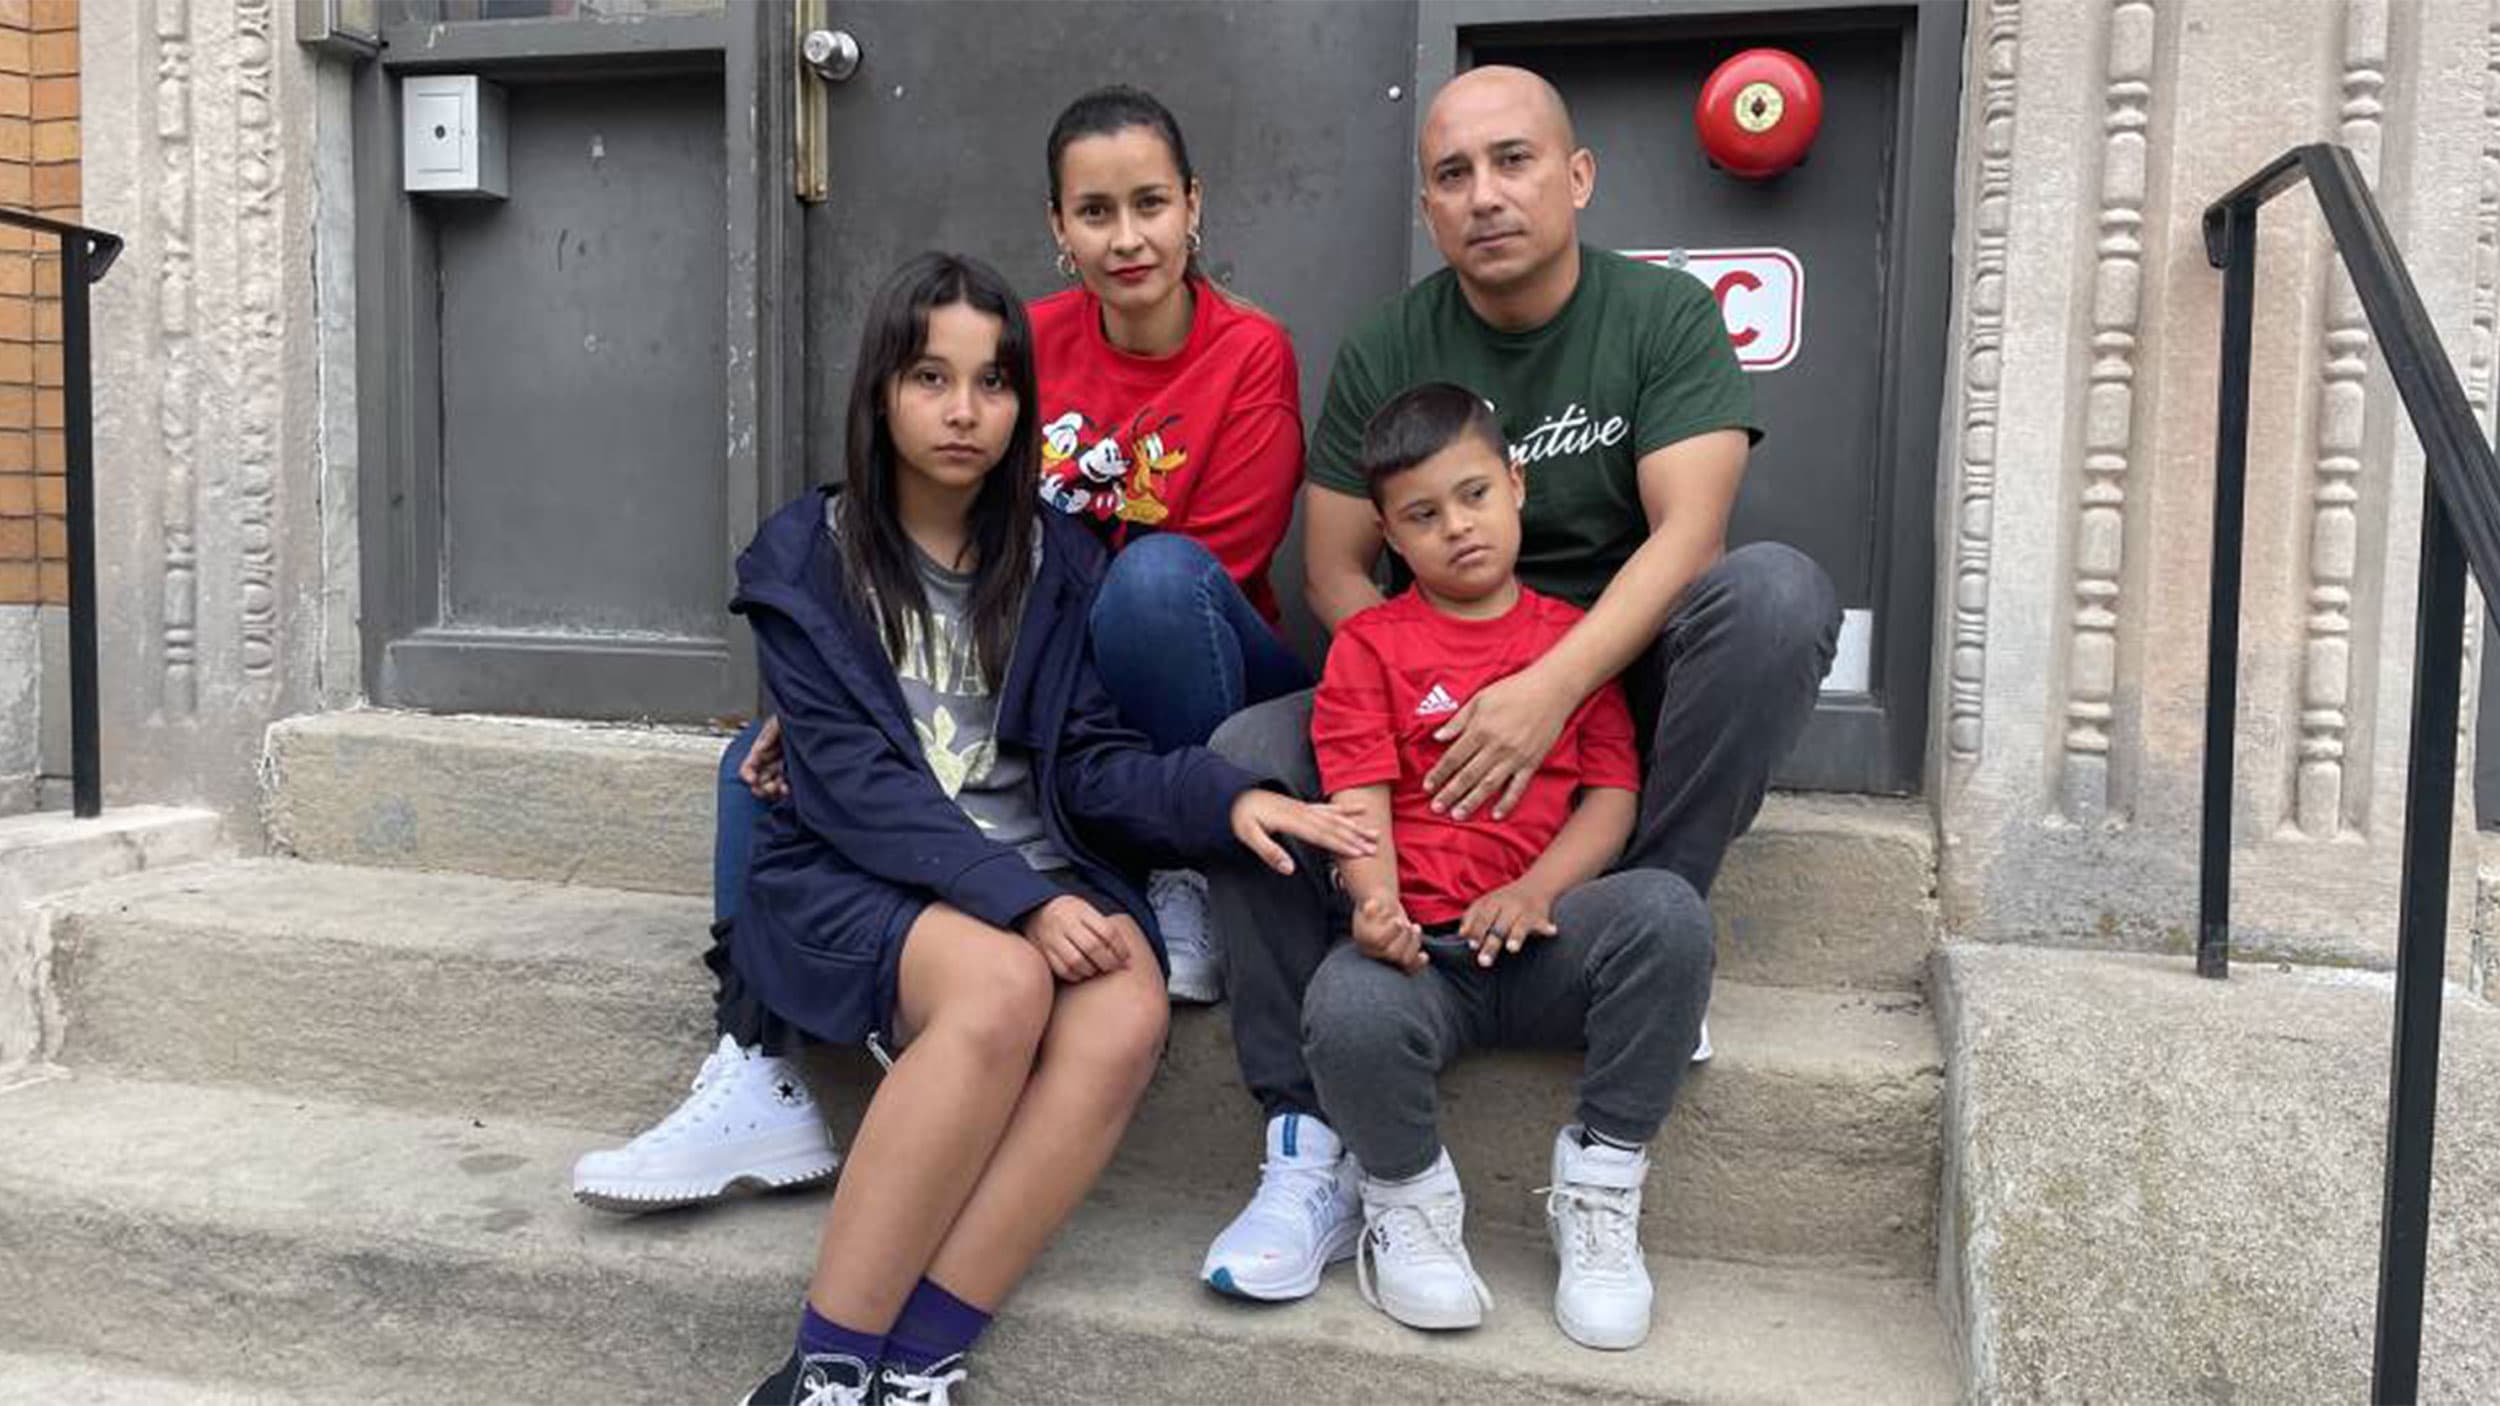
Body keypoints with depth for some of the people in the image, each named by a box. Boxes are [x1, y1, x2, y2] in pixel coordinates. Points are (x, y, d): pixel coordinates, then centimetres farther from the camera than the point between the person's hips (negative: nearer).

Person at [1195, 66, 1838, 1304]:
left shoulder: (1664, 317, -4)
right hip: (1431, 700, 2)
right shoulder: (1384, 353, 1)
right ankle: (1311, 1144, -19)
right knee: (1246, 758, -23)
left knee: (1776, 589, -30)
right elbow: (1335, 568, -1)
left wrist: (1552, 687, -31)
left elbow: (1686, 530, -17)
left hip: (1625, 680, -1)